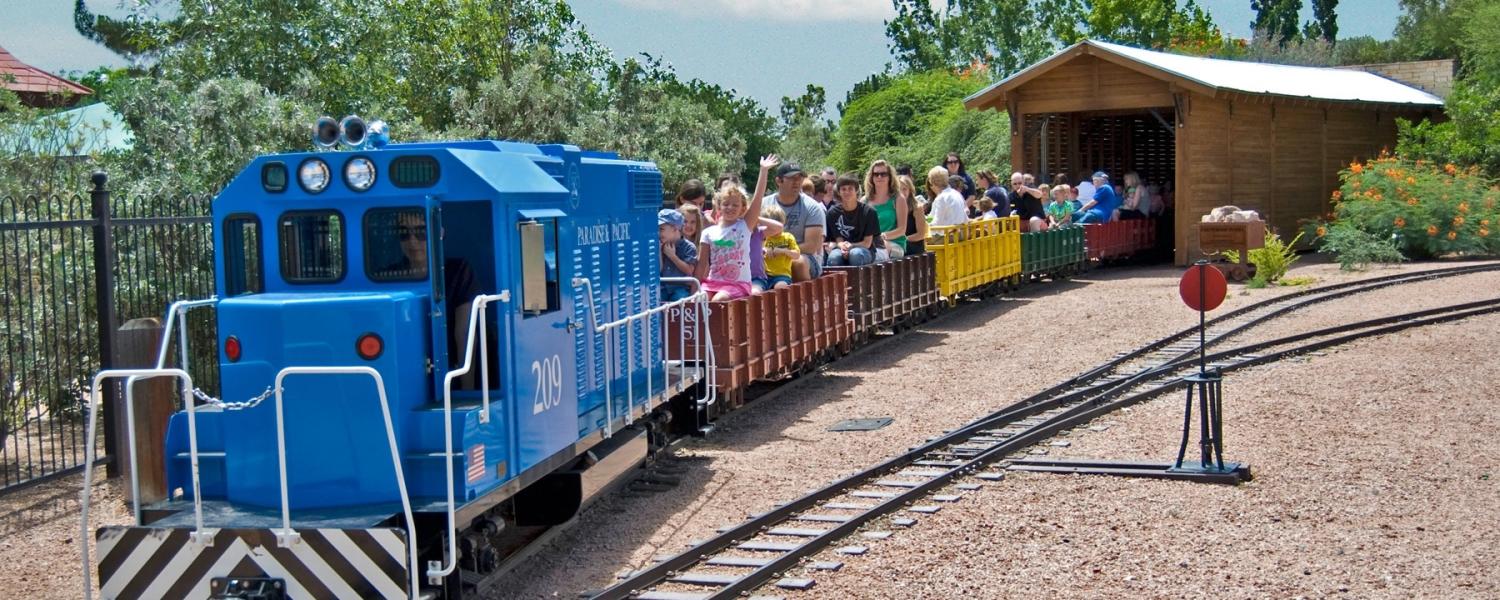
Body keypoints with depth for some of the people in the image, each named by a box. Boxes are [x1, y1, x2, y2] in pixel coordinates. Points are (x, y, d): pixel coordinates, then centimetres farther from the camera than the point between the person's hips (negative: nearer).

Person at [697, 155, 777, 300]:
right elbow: (702, 263, 7)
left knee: (718, 300, -29)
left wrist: (763, 171, -12)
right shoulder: (709, 233, 6)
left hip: (738, 284, -3)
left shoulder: (745, 226, 2)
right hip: (712, 281, 3)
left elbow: (757, 198, -7)